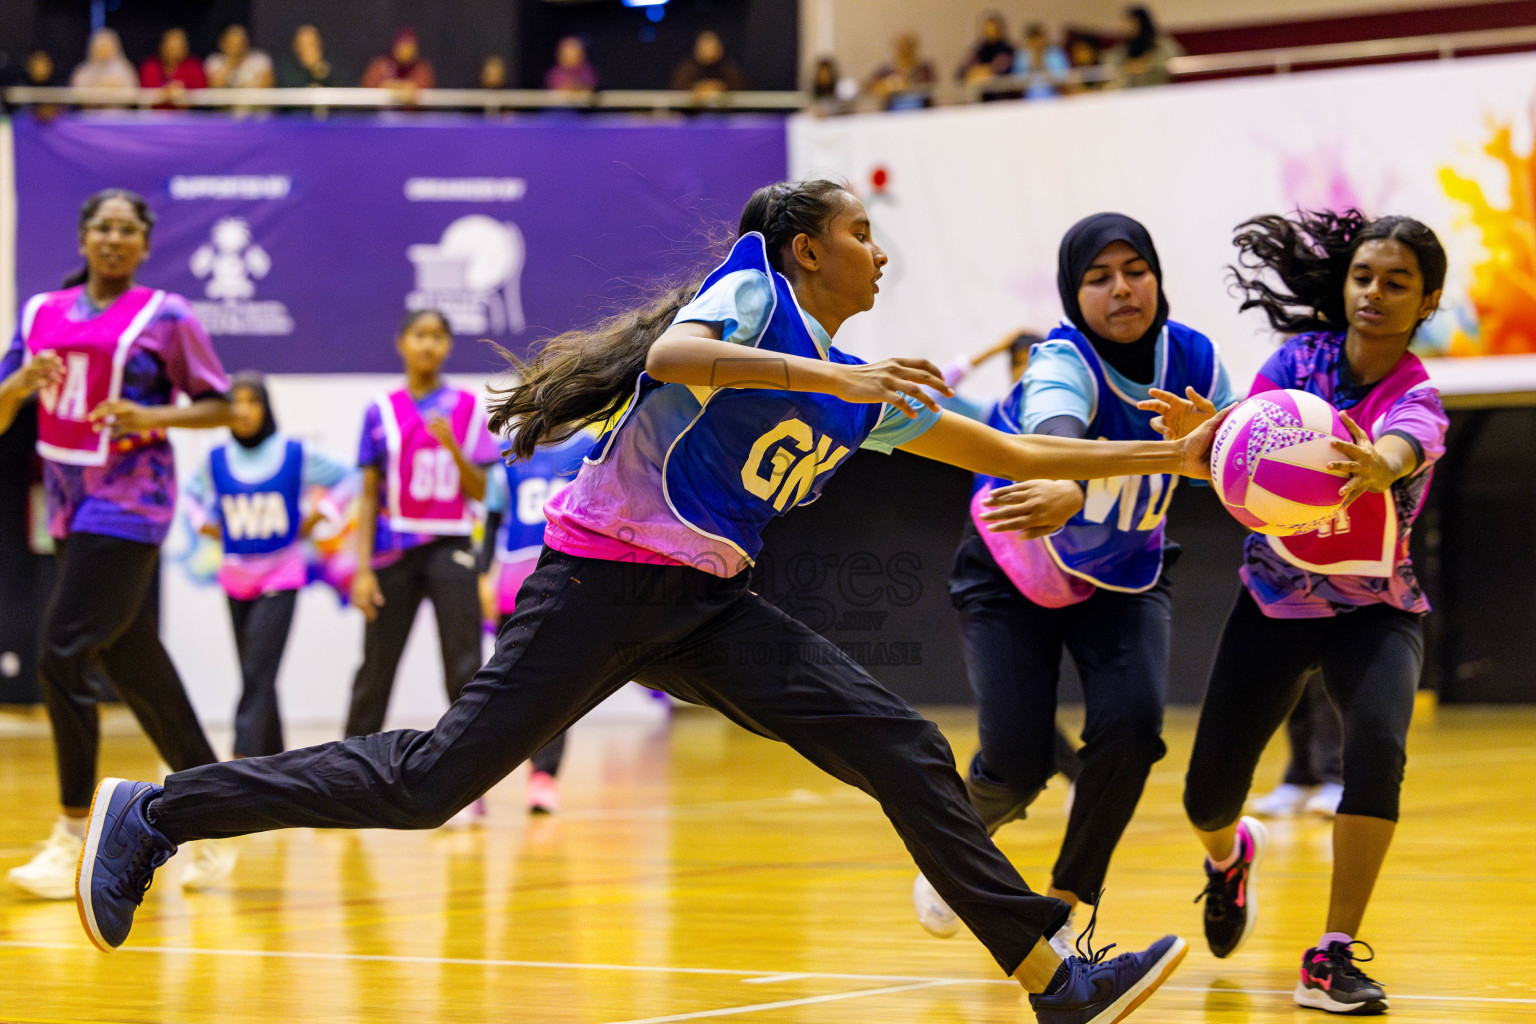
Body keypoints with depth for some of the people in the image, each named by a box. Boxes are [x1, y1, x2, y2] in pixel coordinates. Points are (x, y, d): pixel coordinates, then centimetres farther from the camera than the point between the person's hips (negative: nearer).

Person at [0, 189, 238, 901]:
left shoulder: (165, 317, -3)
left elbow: (218, 405, 1)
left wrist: (154, 416, -15)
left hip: (128, 505, -6)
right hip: (71, 506, 6)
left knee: (63, 658, -13)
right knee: (135, 670, 9)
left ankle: (74, 836, -4)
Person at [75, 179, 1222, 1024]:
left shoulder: (867, 398, 16)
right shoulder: (755, 290, -5)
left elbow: (1008, 451, 23)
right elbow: (672, 355, -28)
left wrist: (1170, 457, 21)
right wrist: (832, 378, -34)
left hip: (709, 609, 8)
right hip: (605, 582, -8)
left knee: (903, 749, -5)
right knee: (438, 777, -11)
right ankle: (153, 813, 1)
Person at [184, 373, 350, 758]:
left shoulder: (295, 454, -5)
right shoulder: (216, 460, 2)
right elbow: (195, 493, 23)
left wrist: (315, 518, 0)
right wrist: (207, 525, 7)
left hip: (281, 580, -4)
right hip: (237, 578, 4)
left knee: (257, 677, -14)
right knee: (254, 677, 8)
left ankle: (243, 761, -21)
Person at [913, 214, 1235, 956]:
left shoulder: (1191, 359, -14)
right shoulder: (1063, 362, -30)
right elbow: (1056, 436, -53)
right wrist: (1065, 491, -77)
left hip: (1125, 578, 4)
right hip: (1012, 575, -4)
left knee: (1130, 726, -21)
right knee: (1019, 762, -13)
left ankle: (1060, 912, -1)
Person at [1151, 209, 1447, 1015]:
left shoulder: (1416, 400, -21)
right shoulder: (1302, 356, -10)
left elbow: (1399, 451, -45)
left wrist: (1375, 468, -70)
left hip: (1374, 611, -3)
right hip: (1276, 600, 3)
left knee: (1377, 745, -32)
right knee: (1208, 798, 2)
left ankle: (1333, 957, -22)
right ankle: (1230, 853, 42)